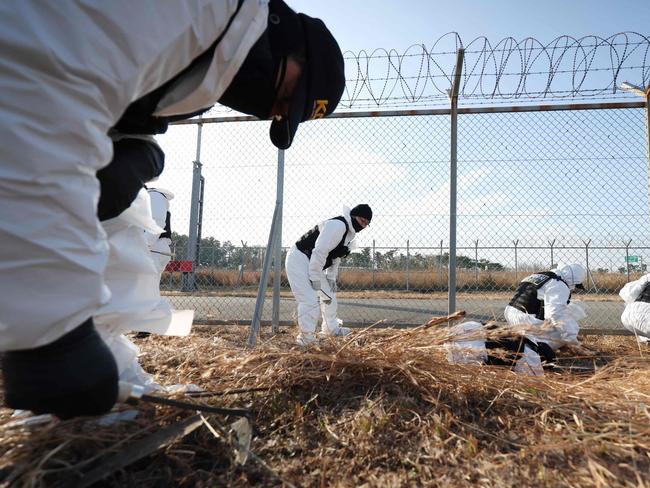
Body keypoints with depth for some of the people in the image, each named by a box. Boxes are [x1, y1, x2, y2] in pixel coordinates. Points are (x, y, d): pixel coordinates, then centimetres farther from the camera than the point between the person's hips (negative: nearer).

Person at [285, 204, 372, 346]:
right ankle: (306, 336, -4)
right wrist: (315, 279, -22)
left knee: (329, 294, 17)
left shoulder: (350, 233, 10)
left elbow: (335, 257, 15)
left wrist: (331, 278, 8)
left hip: (313, 264, 10)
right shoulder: (338, 225, -23)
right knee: (311, 299, -17)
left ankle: (331, 328, 34)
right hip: (299, 260, -10)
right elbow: (319, 252, -27)